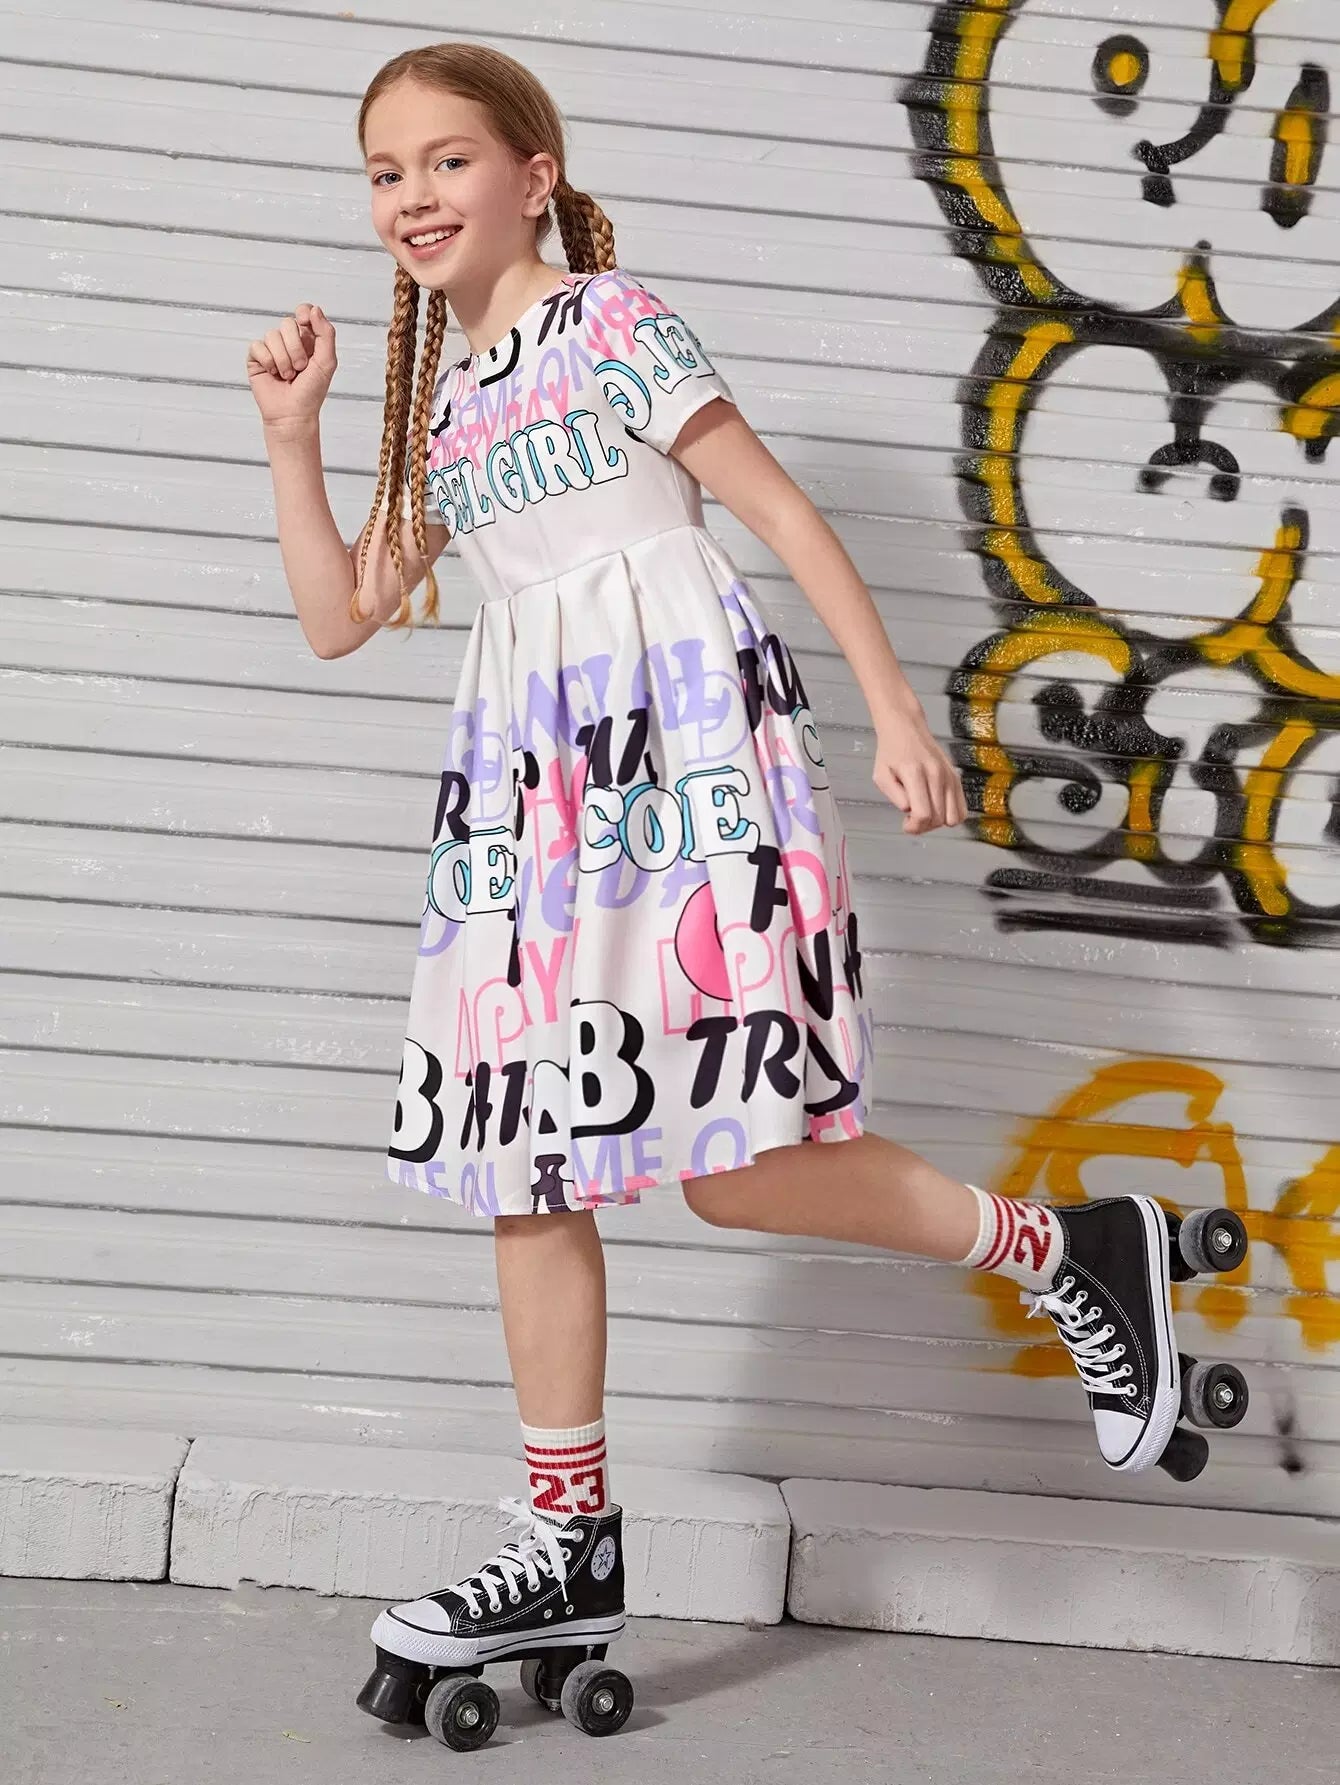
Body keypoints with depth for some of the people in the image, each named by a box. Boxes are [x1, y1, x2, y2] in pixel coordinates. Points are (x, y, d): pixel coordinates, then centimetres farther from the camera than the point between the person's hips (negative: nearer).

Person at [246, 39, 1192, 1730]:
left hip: (679, 724, -7)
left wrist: (895, 709, -9)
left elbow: (781, 509, -3)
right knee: (523, 1160, 5)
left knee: (726, 1161, -16)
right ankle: (571, 1541, 14)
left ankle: (1071, 1247, 3)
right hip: (531, 770, 8)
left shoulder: (611, 316, 2)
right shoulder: (441, 402, 21)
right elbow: (341, 615, 21)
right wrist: (292, 431, 13)